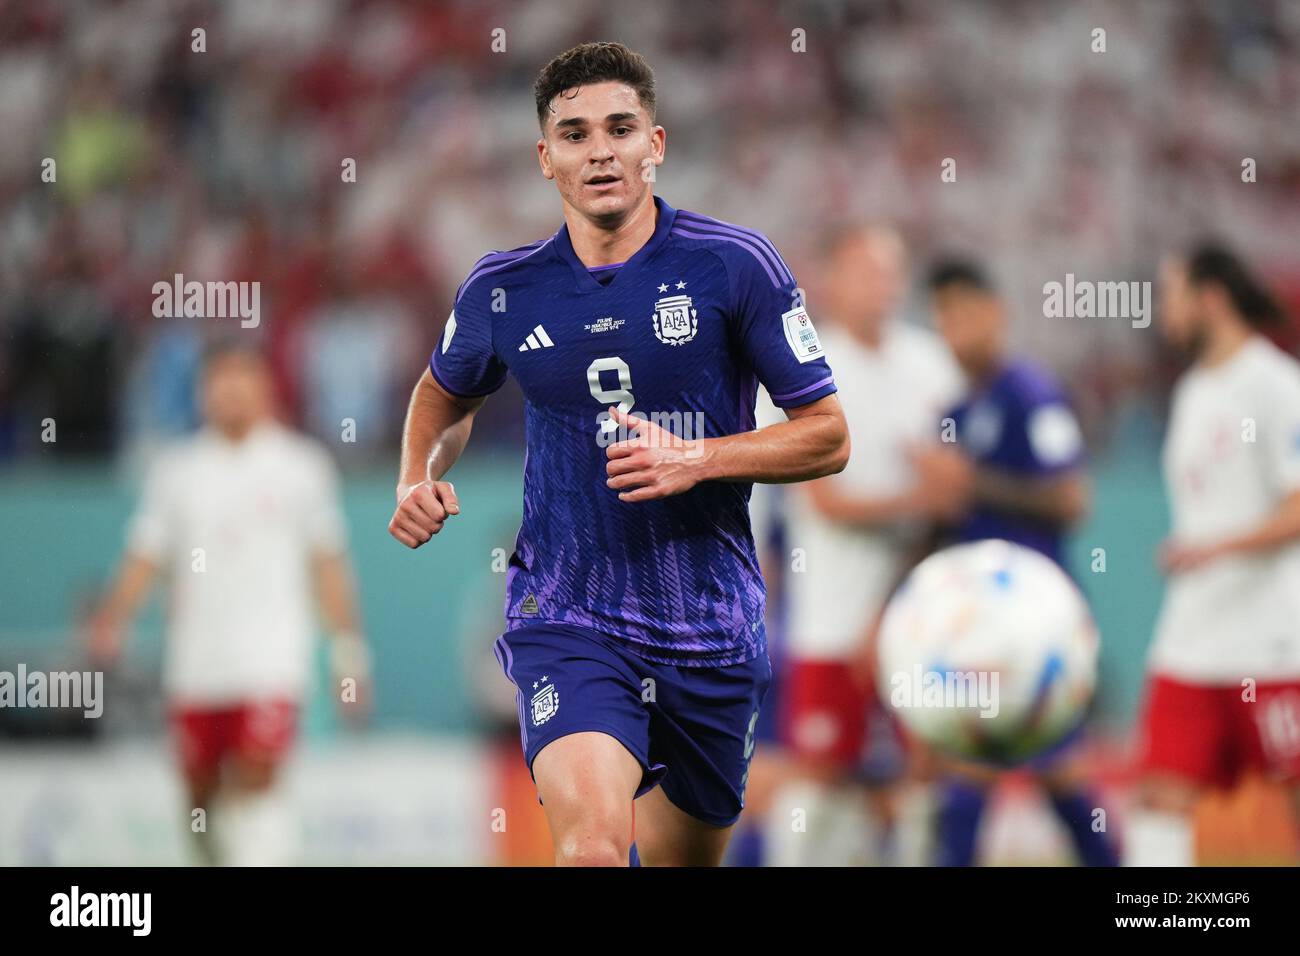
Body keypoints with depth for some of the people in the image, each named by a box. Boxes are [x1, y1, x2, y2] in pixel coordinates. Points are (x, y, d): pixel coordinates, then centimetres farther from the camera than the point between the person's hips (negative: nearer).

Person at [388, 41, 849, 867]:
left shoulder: (736, 264, -6)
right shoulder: (502, 289, 0)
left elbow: (828, 435, -3)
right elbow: (446, 394, 23)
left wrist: (696, 458, -17)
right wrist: (420, 479, 2)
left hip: (712, 627, 1)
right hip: (565, 614, -1)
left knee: (684, 858, 16)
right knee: (593, 842, -27)